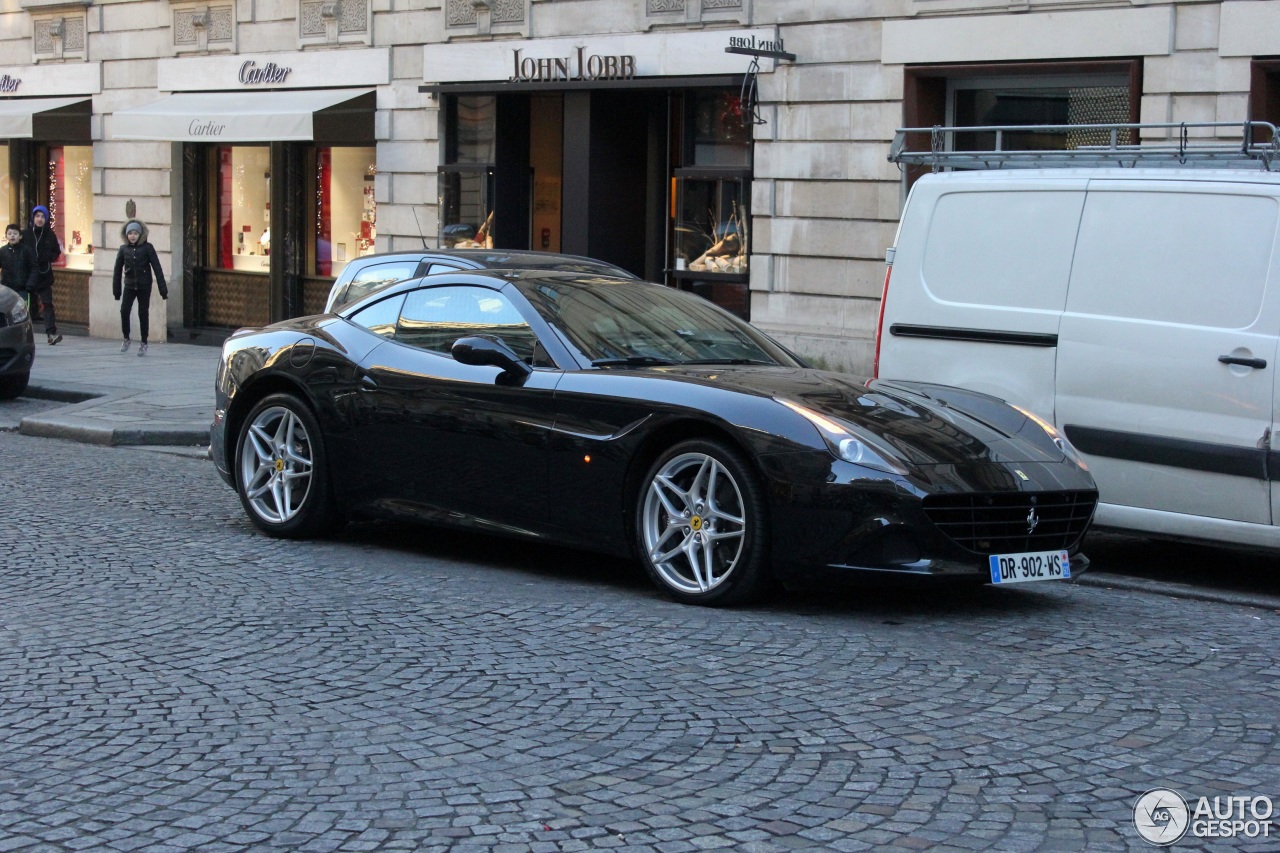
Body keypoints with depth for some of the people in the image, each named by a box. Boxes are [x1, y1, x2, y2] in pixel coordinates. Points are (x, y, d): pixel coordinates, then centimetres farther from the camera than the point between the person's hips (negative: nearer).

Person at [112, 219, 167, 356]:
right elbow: (117, 270, 8)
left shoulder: (147, 248, -5)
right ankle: (126, 339, 7)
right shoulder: (124, 249, 2)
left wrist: (163, 289, -8)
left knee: (143, 314, 1)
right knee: (124, 311, -13)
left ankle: (143, 343, 14)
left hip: (144, 286, -2)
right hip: (129, 286, 2)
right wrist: (116, 291, 8)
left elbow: (157, 268, -5)